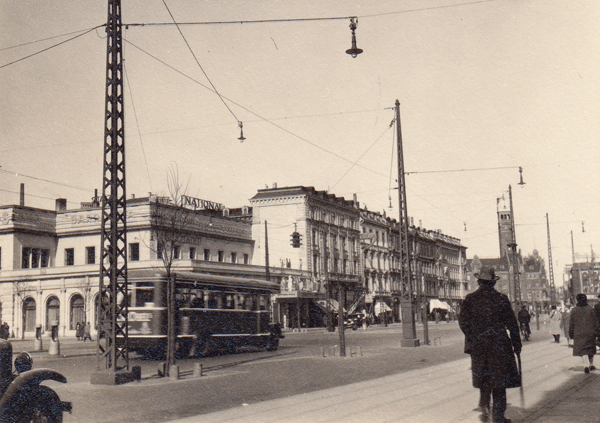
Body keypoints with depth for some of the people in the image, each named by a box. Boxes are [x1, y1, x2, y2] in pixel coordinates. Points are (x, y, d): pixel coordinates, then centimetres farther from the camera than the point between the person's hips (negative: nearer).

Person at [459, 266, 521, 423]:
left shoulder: (470, 299, -1)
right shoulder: (501, 299, -4)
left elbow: (463, 321, -3)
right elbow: (512, 324, -2)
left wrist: (472, 340, 5)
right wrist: (517, 345, 5)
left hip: (478, 346, 2)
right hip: (499, 345, -2)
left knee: (483, 378, 19)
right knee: (499, 380, 6)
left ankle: (484, 406, 7)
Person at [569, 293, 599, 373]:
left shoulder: (574, 311, 0)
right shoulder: (590, 309, 0)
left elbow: (571, 324, 3)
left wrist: (571, 335, 11)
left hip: (579, 334, -1)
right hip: (590, 333, 1)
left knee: (582, 350, -3)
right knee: (590, 348, 18)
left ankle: (586, 365, -22)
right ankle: (591, 365, 26)